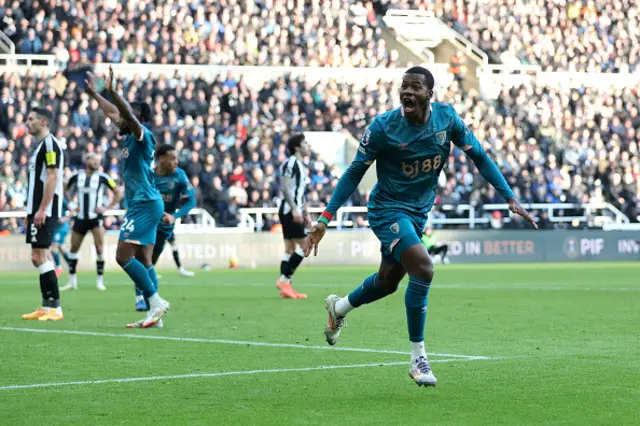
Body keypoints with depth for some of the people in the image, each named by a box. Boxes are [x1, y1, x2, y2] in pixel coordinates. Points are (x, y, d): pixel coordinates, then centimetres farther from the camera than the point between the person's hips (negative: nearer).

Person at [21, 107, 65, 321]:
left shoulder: (50, 144, -11)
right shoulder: (40, 146, 18)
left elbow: (52, 178, -19)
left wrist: (42, 210, -23)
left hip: (44, 211, -10)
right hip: (37, 210, 10)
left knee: (39, 256, -12)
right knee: (40, 257, 10)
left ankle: (54, 307, -12)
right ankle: (46, 307, 12)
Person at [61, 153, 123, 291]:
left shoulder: (102, 178, -3)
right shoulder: (76, 177, 3)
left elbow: (118, 193, 1)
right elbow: (66, 192, 19)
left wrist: (107, 208, -6)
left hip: (96, 217, -3)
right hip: (81, 217, 3)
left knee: (99, 248, -13)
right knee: (74, 248, 6)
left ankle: (100, 280, -1)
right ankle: (72, 281, 16)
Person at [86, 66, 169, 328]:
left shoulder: (143, 136, -10)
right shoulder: (130, 137, 15)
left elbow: (129, 115, -29)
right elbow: (112, 113, 28)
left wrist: (112, 91, -36)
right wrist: (94, 94, 32)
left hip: (145, 204, -10)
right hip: (143, 205, 10)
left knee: (123, 255, -13)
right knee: (143, 260, 6)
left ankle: (156, 301, -12)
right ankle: (153, 314, 5)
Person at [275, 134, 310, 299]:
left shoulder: (301, 165, 20)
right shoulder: (291, 163, -10)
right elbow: (285, 187, -19)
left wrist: (305, 214, 24)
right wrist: (294, 208, -25)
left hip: (294, 212, 10)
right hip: (289, 210, -10)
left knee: (290, 249, 7)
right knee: (305, 246, -12)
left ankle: (286, 287, 7)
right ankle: (284, 279, -11)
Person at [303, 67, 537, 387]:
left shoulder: (447, 118, -10)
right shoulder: (383, 127, -19)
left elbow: (479, 157, 0)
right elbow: (355, 172, -11)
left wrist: (510, 198, -6)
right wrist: (325, 218, -15)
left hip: (419, 213, 6)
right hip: (387, 210, -6)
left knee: (388, 281, 18)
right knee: (423, 267, -26)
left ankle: (338, 307, 50)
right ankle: (418, 358, -14)